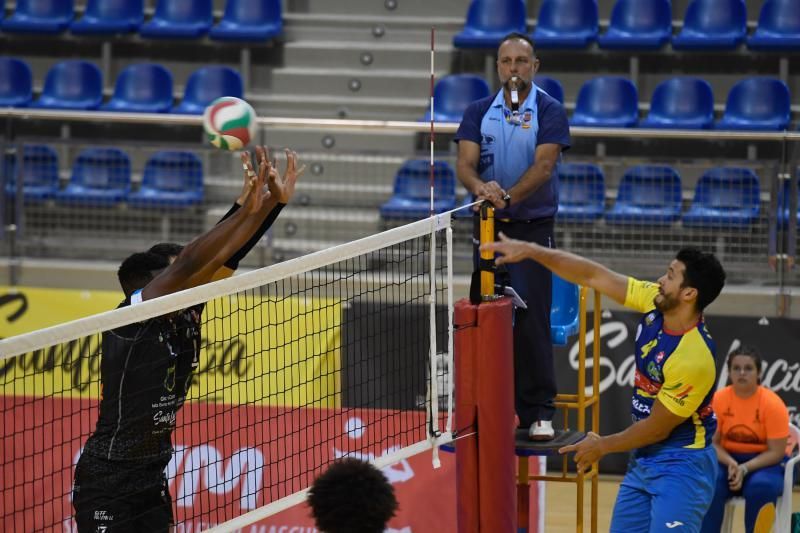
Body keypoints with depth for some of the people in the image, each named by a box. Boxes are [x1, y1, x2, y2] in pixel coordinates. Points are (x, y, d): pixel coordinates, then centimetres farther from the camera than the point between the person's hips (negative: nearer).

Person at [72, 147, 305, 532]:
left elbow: (221, 259, 0)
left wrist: (274, 201, -9)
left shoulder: (184, 316, 3)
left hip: (153, 478, 8)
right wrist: (246, 208, -32)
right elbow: (188, 264, -28)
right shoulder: (129, 321, -17)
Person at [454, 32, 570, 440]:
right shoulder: (479, 112, 6)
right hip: (490, 225, 4)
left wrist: (508, 196, -32)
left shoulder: (549, 112, -4)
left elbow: (543, 166, -16)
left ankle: (538, 411, -5)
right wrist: (481, 187, -28)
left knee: (532, 317, -9)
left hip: (533, 226, -4)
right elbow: (465, 163, -5)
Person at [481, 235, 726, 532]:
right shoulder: (654, 302, -6)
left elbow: (657, 428, -17)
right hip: (643, 460, 9)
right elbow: (592, 275, 4)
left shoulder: (693, 358, -27)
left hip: (680, 465, -9)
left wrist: (602, 446, -3)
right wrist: (531, 251, 0)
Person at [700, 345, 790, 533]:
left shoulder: (773, 404, -14)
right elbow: (713, 443, -3)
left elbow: (776, 452, -13)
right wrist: (730, 463, -23)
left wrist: (745, 469, -26)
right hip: (729, 459, 2)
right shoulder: (718, 399, -7)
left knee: (760, 487, -36)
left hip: (765, 463, -2)